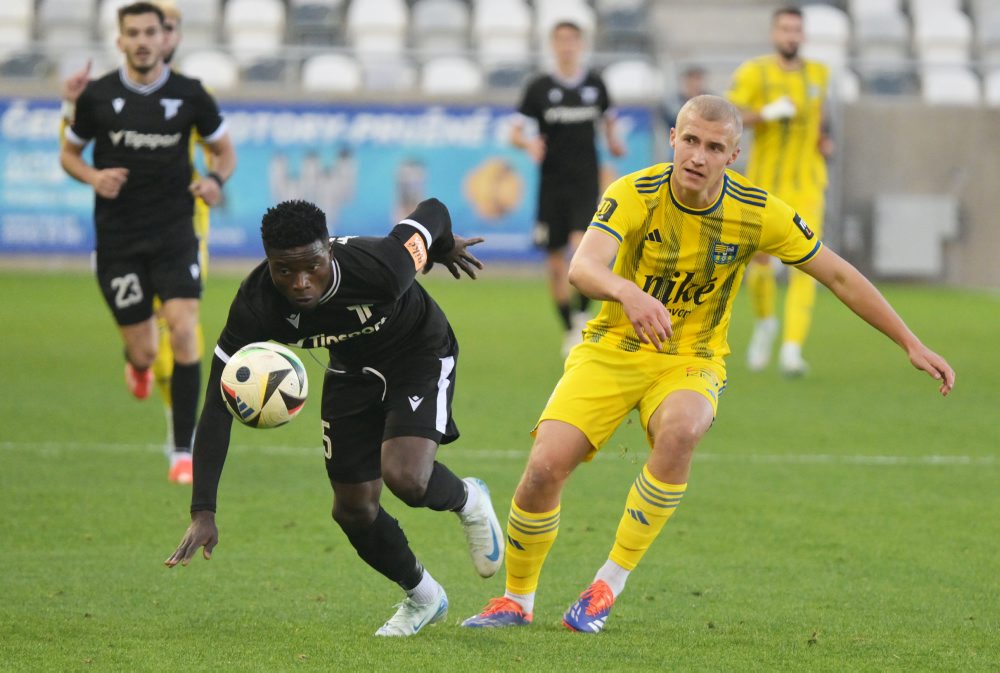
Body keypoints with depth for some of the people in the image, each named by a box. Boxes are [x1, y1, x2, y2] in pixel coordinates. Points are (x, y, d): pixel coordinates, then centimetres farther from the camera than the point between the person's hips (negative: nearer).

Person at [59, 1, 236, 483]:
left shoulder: (189, 95, -2)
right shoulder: (97, 96, -2)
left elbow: (224, 151, 11)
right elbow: (69, 152, 11)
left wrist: (215, 180, -11)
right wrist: (93, 177, -10)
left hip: (174, 232, 0)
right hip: (118, 239, 0)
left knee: (183, 331, -17)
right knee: (144, 352, 0)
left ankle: (183, 453, -10)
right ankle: (136, 362, 43)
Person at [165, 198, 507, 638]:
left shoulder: (379, 268, -40)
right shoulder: (255, 307, -31)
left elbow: (433, 211, -19)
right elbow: (218, 407, -28)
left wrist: (445, 247, 7)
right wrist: (203, 511, -35)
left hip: (420, 355, -4)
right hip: (351, 369, 4)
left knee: (405, 478, -25)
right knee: (352, 510, 5)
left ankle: (466, 500, 12)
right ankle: (423, 598, 33)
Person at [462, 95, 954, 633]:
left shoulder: (757, 213, -12)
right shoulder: (635, 195, -18)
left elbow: (840, 276, -1)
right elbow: (583, 267, -35)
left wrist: (911, 344, -2)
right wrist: (627, 292, -58)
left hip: (690, 363, 0)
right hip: (612, 350, 0)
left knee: (680, 430, -35)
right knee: (545, 467, -19)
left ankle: (609, 585, -19)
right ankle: (517, 600, 9)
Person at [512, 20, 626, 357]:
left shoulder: (595, 84, 4)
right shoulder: (539, 87, -1)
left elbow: (608, 119, 22)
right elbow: (515, 132, -2)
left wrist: (613, 141, 1)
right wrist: (529, 142, -23)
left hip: (586, 182, 0)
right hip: (552, 186, 0)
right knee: (556, 264, 3)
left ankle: (583, 318, -6)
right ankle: (570, 331, 18)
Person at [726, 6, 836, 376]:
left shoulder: (818, 73, 7)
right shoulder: (753, 73, -5)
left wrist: (824, 138, 8)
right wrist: (766, 113, -30)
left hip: (807, 186, 1)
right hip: (764, 184, -1)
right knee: (760, 262, 4)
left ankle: (792, 349, -19)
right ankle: (765, 322, 36)